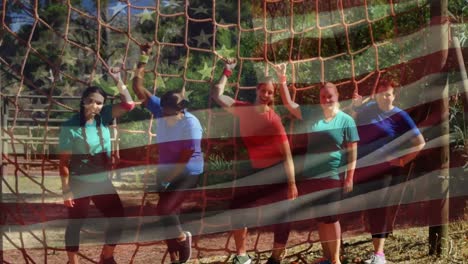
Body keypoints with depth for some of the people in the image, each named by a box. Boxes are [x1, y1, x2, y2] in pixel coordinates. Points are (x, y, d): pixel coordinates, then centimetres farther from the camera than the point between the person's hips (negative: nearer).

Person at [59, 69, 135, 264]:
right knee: (75, 223, 5)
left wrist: (118, 81, -18)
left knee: (117, 217, 8)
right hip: (79, 183, -5)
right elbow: (64, 161, -14)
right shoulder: (70, 127, -15)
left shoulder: (103, 118, -3)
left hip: (103, 181, 5)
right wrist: (66, 190, -15)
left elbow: (128, 105, -9)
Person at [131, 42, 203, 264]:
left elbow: (186, 156, -20)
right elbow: (138, 87, -4)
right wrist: (144, 58, -8)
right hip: (166, 172, 7)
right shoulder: (160, 110, -5)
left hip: (187, 174, -7)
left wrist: (168, 178, -18)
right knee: (167, 212, 8)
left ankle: (183, 238, 8)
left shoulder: (190, 123, -20)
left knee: (164, 209, -18)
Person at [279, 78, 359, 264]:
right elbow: (288, 103, 8)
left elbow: (352, 151, -5)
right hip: (311, 175, 4)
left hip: (332, 176, -4)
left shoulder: (346, 120, -4)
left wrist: (349, 178, -9)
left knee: (330, 217, 0)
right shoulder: (311, 114, 6)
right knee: (320, 218, 10)